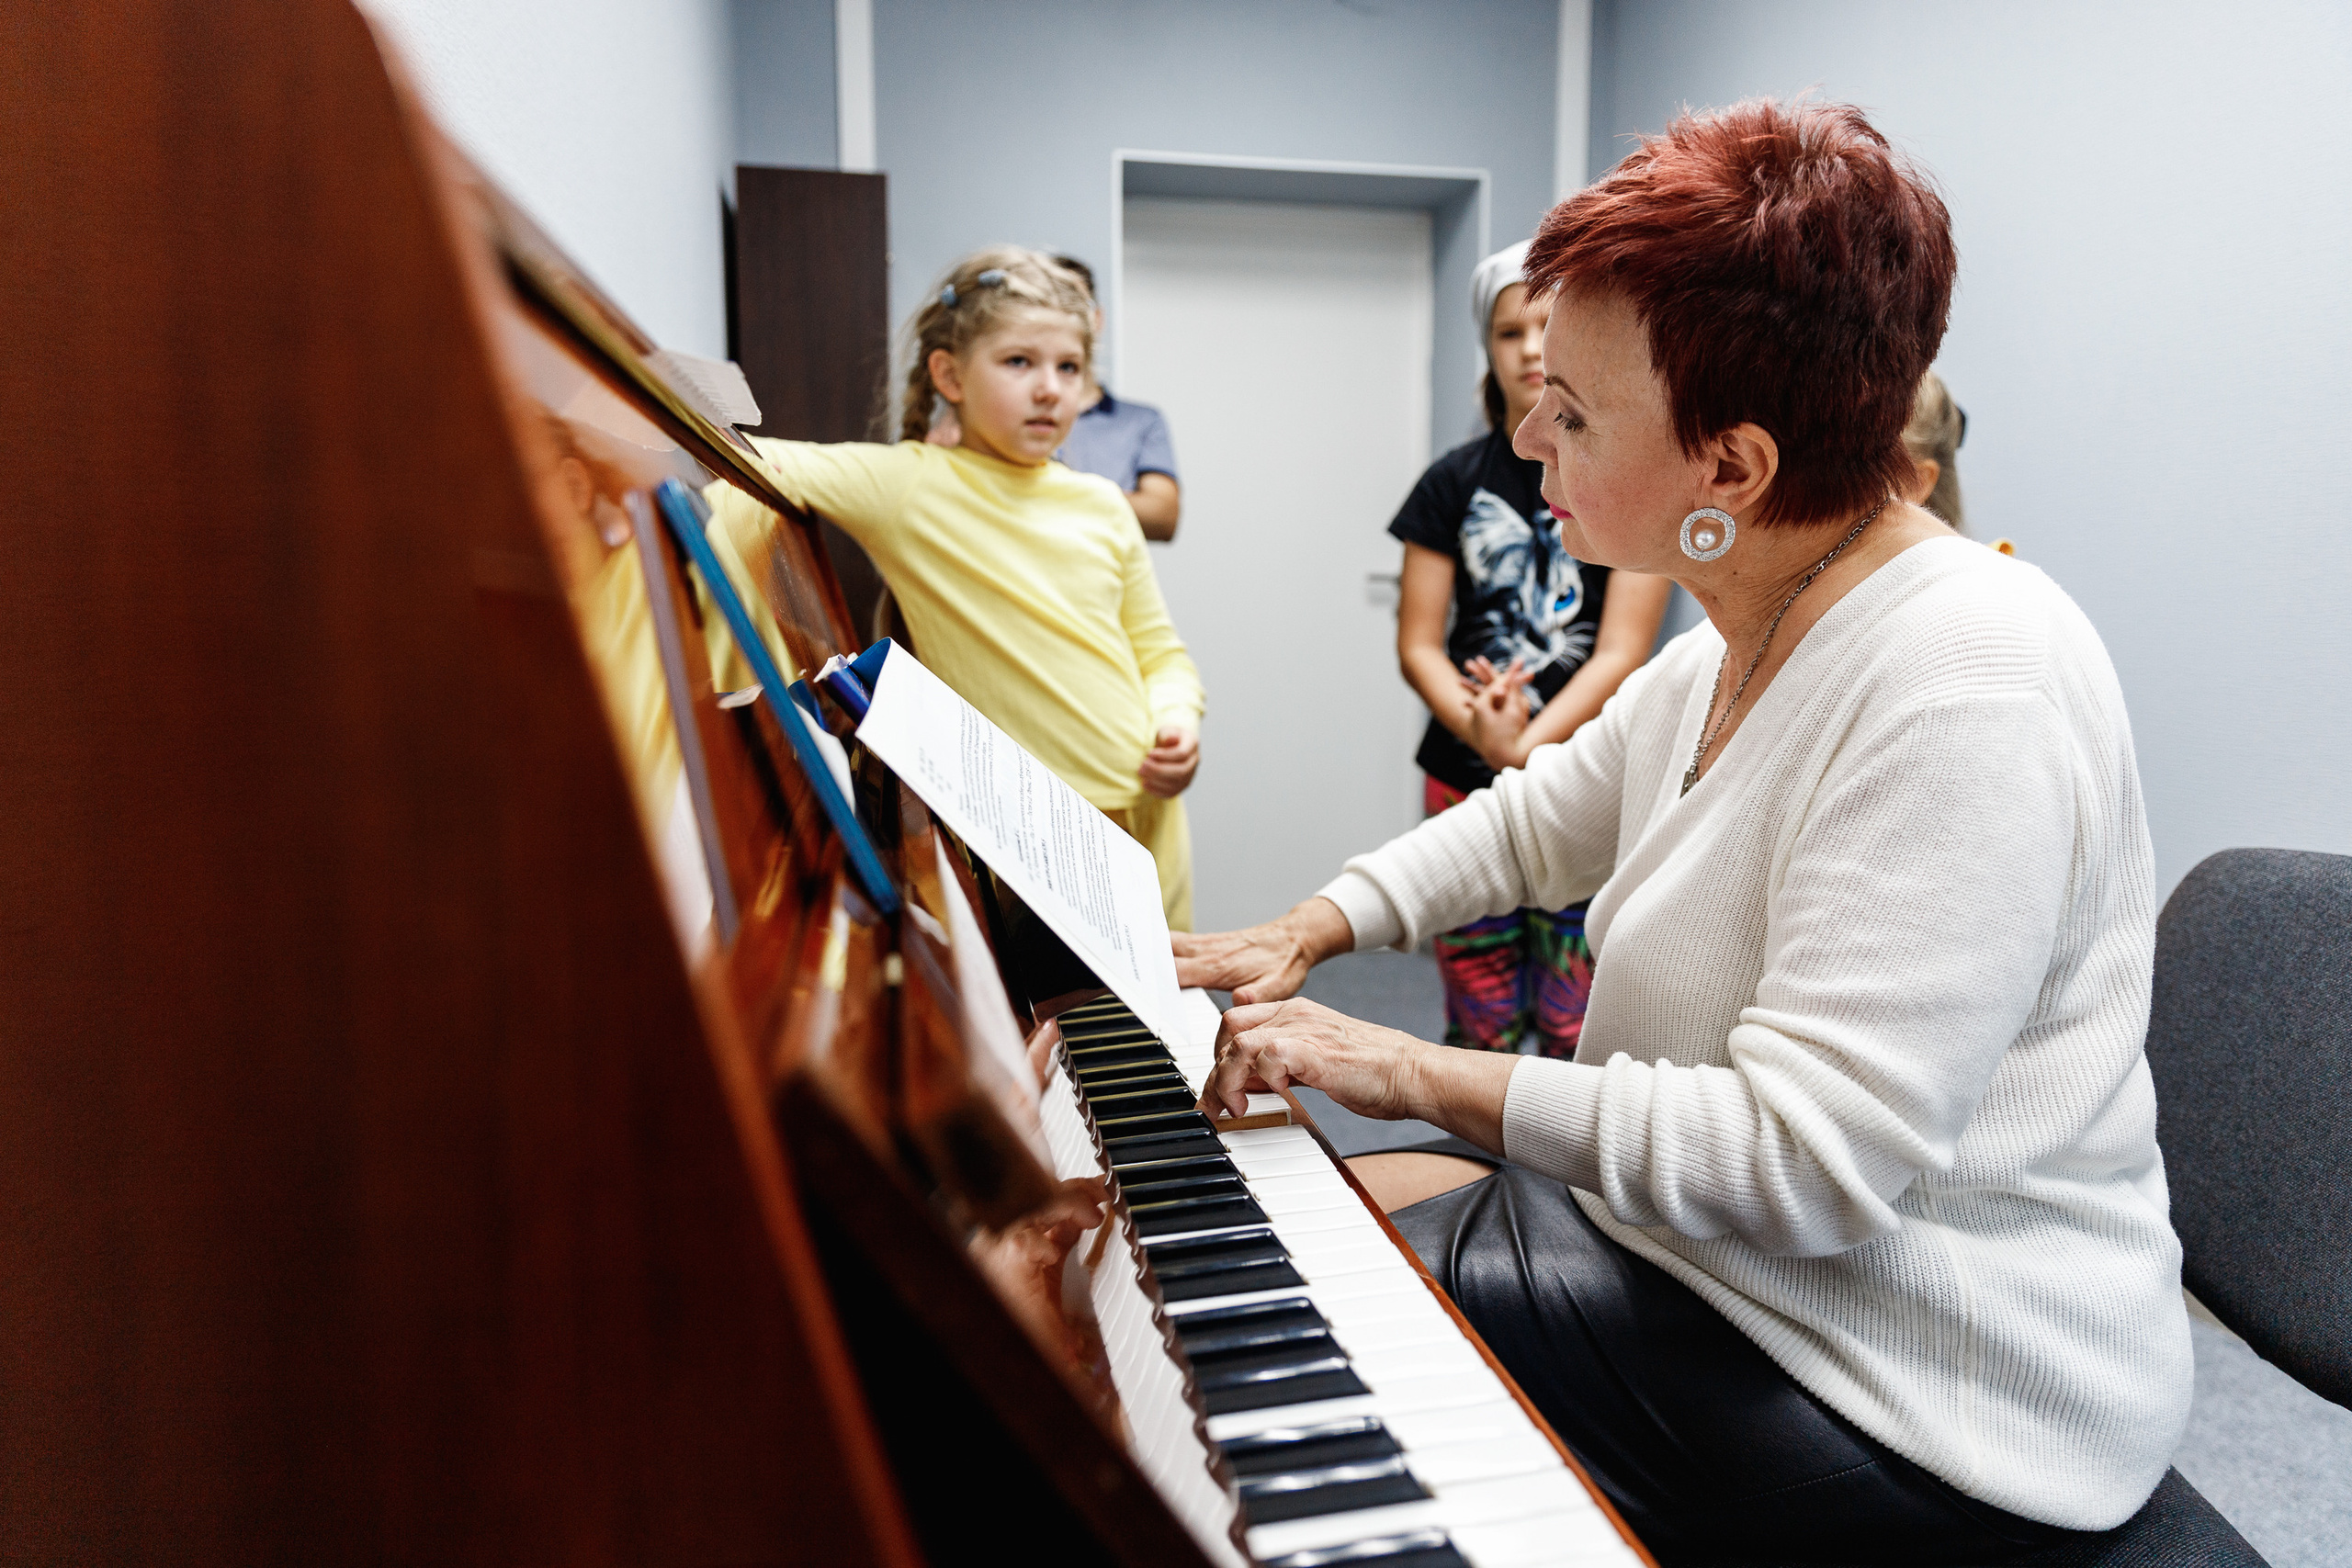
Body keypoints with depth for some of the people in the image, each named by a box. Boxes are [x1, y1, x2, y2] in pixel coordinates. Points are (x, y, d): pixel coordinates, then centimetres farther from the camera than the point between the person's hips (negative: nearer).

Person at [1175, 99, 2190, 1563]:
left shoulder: (1964, 690, -30)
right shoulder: (1739, 642, 2)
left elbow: (1807, 1160, -33)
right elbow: (1539, 820, 16)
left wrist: (1422, 1074, -26)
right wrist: (1306, 933, 8)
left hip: (1909, 1402, -9)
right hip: (1708, 1232, 9)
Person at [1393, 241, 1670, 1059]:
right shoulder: (1454, 482, 7)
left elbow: (1622, 653, -6)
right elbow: (1418, 646, 4)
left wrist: (1525, 748, -18)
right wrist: (1481, 728, -15)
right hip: (1466, 785, 2)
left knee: (1577, 1031, -1)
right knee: (1479, 1031, 5)